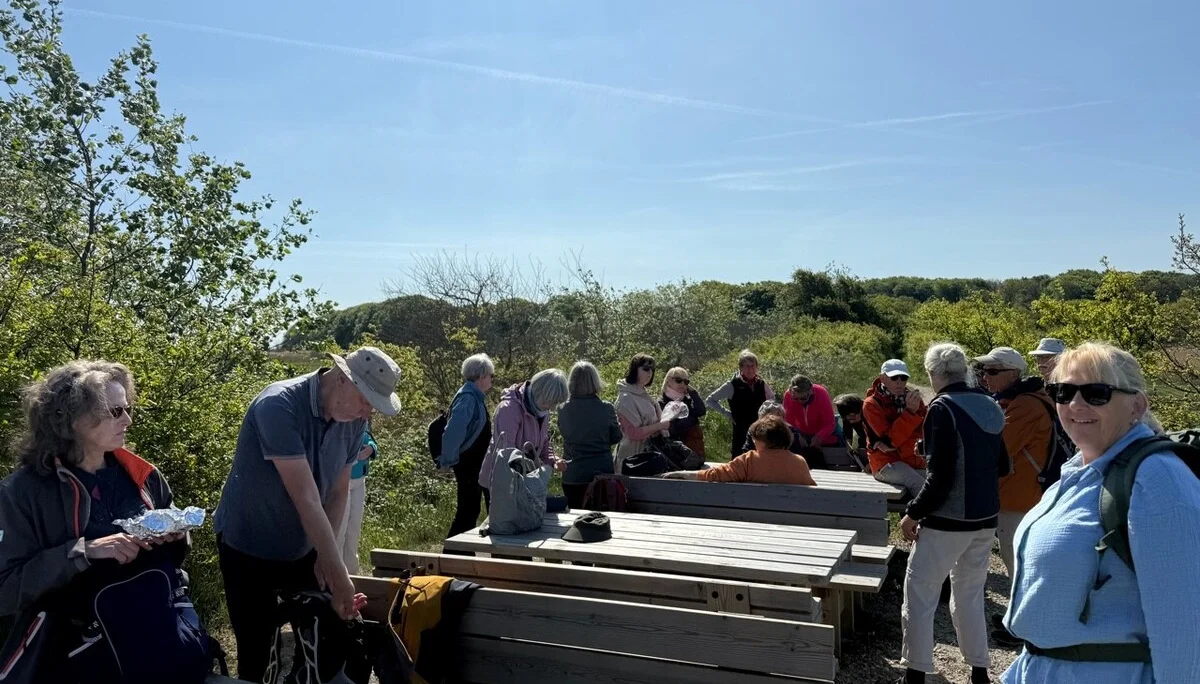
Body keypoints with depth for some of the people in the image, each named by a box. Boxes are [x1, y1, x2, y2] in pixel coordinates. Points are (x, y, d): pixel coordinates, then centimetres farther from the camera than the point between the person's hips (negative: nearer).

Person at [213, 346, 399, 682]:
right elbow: (306, 498, -33)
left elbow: (337, 493, 0)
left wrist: (326, 557, -11)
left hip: (304, 548, 6)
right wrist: (339, 574, -33)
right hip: (248, 548, -5)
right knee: (257, 653, 4)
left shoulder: (354, 421, -9)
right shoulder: (279, 406, -29)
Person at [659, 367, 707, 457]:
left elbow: (701, 411, -6)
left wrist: (691, 390, -2)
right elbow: (674, 429, -16)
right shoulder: (661, 404, -6)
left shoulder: (688, 401, 14)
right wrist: (693, 418, -4)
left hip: (695, 448, 6)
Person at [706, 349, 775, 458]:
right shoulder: (733, 385, -8)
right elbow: (710, 400, -3)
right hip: (741, 434, -4)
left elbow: (771, 397, 25)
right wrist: (728, 414, -4)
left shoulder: (762, 384, 4)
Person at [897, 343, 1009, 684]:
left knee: (919, 594, 2)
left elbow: (939, 477, -19)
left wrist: (912, 513, -10)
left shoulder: (943, 407, -15)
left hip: (948, 519, -7)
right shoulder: (990, 407, 6)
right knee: (970, 594, 18)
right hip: (985, 518, 7)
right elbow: (1002, 467, 16)